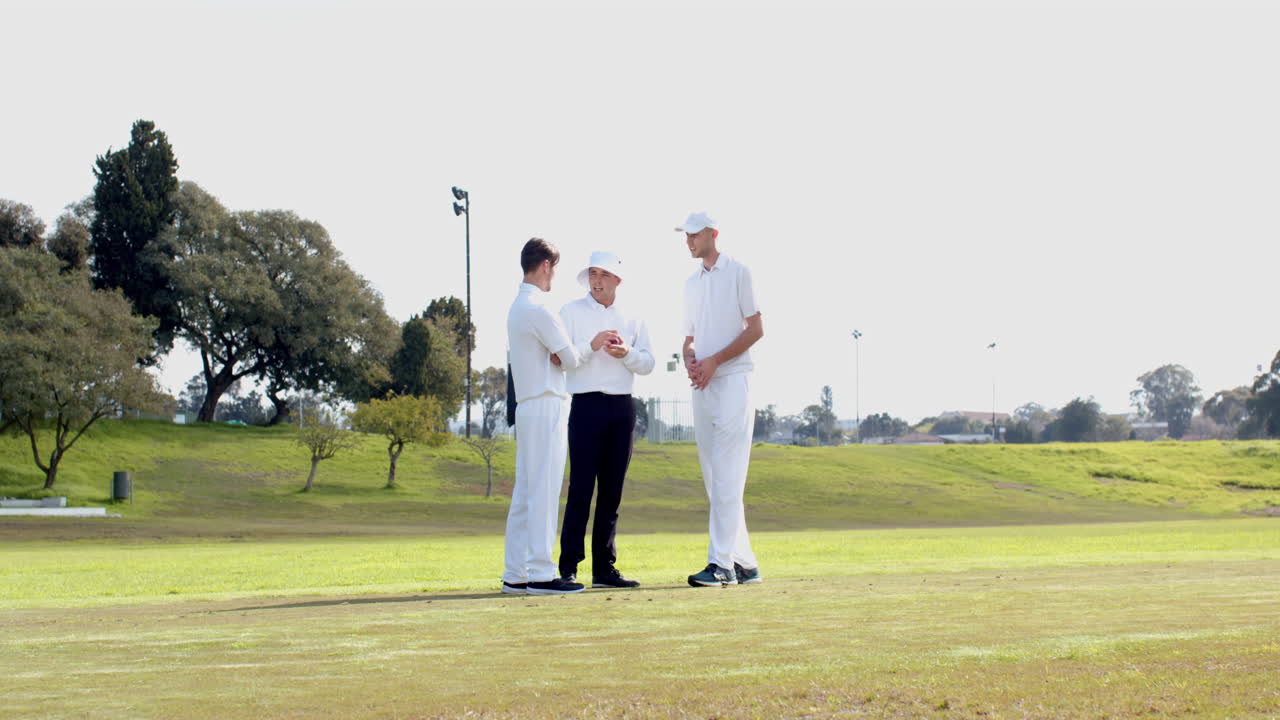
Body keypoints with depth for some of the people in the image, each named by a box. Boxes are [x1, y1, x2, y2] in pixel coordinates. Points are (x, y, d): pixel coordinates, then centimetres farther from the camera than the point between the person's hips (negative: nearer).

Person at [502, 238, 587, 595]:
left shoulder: (517, 307, 17)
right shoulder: (538, 308, -13)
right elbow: (571, 358, -12)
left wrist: (556, 356, -3)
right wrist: (565, 356, 9)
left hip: (526, 405, 10)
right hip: (546, 407, -10)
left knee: (524, 492, 9)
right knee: (544, 490, -9)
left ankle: (516, 574, 9)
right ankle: (540, 573, -10)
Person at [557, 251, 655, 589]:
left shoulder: (632, 320, 16)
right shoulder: (571, 312, 5)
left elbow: (648, 364, 7)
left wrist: (626, 353, -11)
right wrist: (592, 346, -17)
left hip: (622, 408, 4)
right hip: (587, 405, -4)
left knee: (612, 491, 5)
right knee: (581, 488, -10)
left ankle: (604, 567, 9)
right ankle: (568, 567, -10)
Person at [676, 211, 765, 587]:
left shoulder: (738, 272, -1)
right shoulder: (692, 283, 19)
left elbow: (756, 329, -7)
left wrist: (713, 361, -15)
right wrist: (690, 361, -2)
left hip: (732, 381, -7)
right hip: (702, 387, 8)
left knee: (726, 478, -13)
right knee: (714, 480, 6)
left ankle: (721, 563, -18)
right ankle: (744, 563, 12)